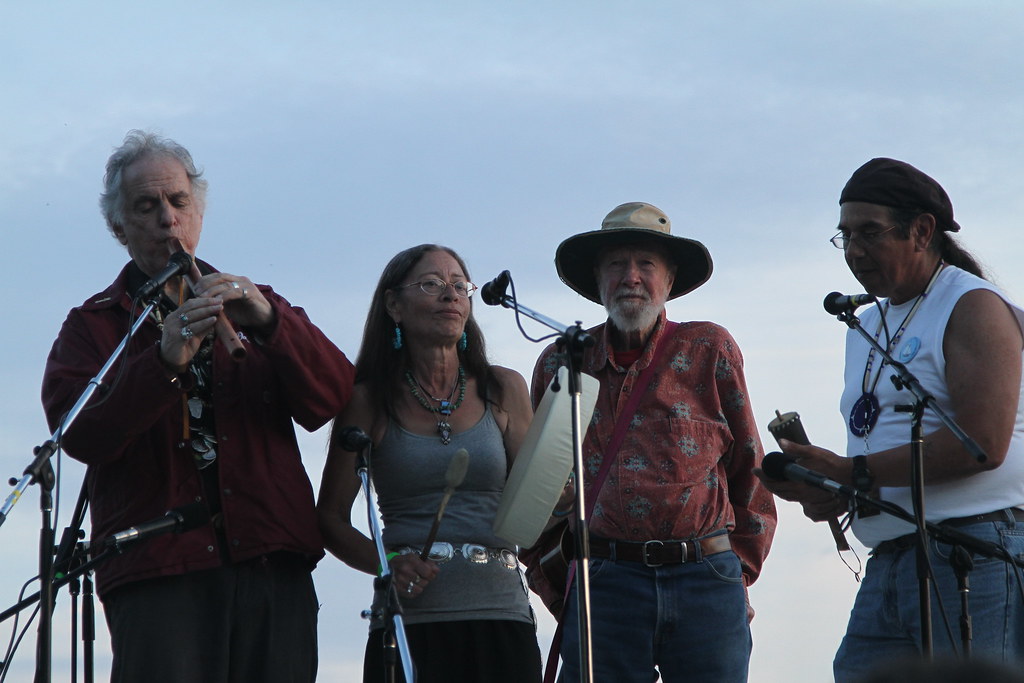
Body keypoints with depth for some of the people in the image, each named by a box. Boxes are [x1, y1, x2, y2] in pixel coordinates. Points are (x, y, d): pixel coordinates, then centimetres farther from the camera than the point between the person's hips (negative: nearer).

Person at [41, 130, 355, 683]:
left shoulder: (257, 307, 22)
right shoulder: (93, 325, 14)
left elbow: (332, 401, 5)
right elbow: (79, 435, -5)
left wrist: (268, 323, -12)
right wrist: (163, 362, -19)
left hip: (273, 566, 2)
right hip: (157, 569, -2)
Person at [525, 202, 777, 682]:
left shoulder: (710, 351, 8)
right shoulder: (561, 364, 11)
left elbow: (749, 468, 12)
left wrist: (740, 570, 9)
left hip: (706, 580, 0)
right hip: (603, 584, 1)